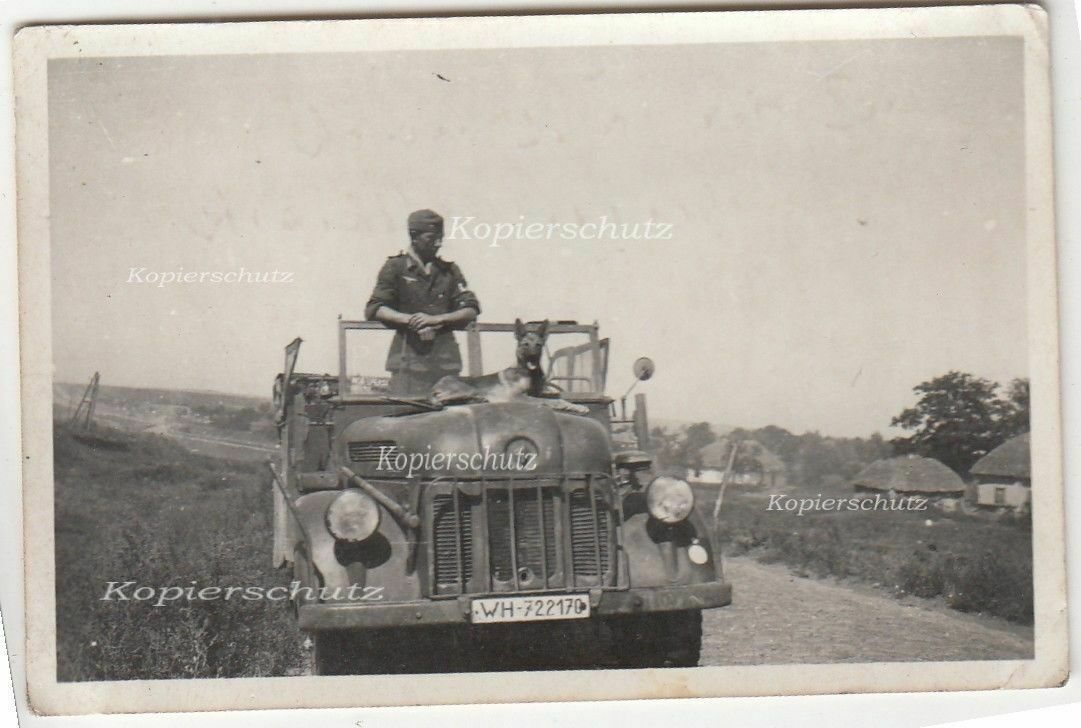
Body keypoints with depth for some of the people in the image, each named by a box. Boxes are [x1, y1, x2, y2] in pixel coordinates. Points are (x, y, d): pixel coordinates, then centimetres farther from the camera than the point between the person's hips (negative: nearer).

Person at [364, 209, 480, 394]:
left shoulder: (449, 270, 15)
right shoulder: (396, 268, 6)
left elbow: (471, 310, 9)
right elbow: (373, 310, -2)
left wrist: (436, 320, -7)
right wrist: (410, 320, -16)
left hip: (445, 357, 3)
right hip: (409, 356, -3)